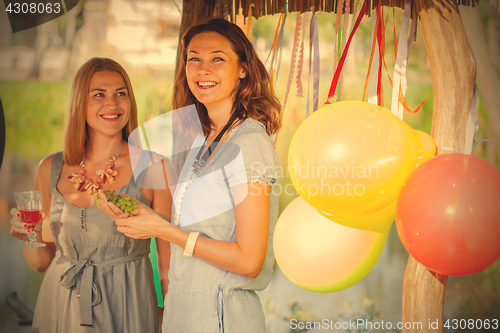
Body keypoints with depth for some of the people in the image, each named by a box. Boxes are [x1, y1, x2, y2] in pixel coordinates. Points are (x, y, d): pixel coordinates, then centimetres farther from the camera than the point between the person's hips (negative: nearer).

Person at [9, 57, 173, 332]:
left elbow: (169, 259, -6)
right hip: (61, 309, 3)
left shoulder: (154, 167, -9)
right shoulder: (51, 168, 2)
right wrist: (29, 236, -11)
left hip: (128, 309, -3)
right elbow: (41, 262, 9)